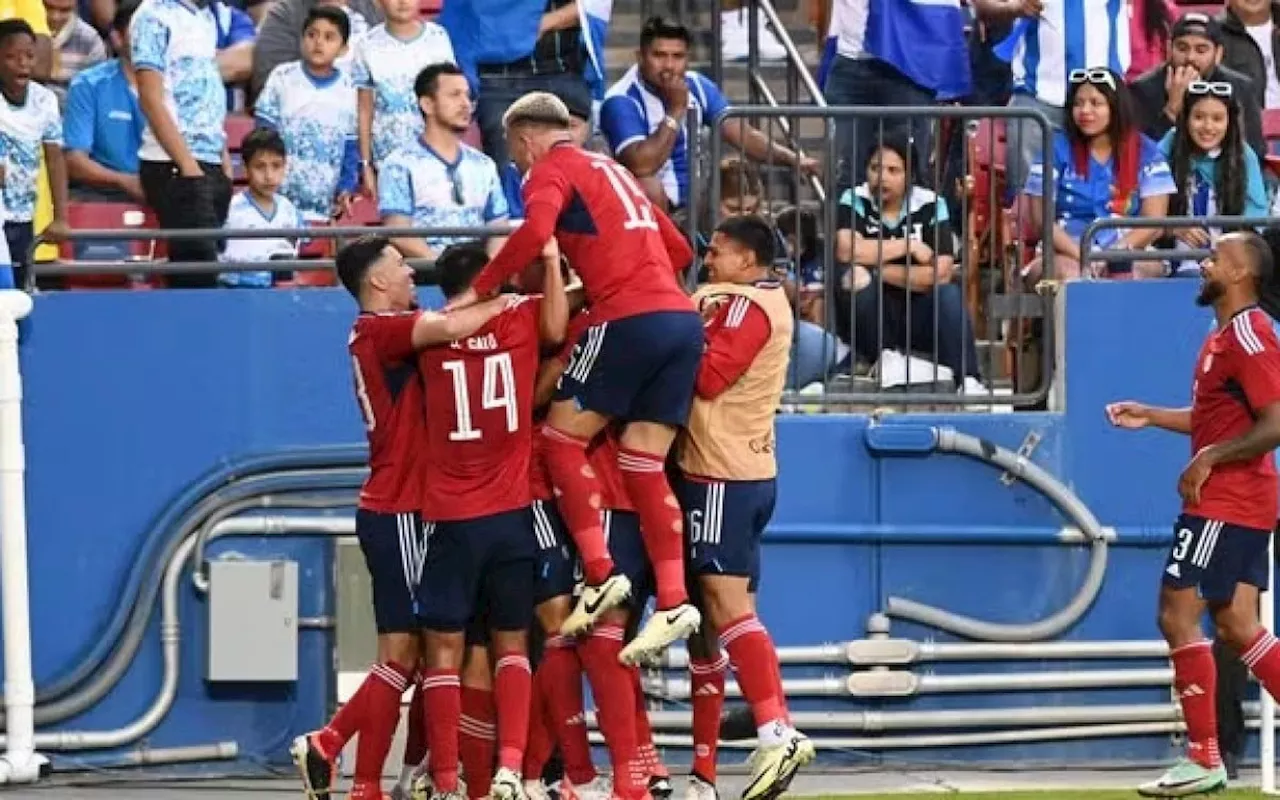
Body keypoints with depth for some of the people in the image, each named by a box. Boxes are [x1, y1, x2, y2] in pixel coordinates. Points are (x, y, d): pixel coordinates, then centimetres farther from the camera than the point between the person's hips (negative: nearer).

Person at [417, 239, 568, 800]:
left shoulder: (431, 337, -1)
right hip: (513, 515, 1)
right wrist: (550, 259, 6)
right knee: (511, 646, 11)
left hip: (450, 520, -1)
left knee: (444, 649, 3)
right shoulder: (522, 320, -3)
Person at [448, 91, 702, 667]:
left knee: (563, 436, 4)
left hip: (630, 320, -8)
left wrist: (478, 291, -13)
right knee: (643, 463, 7)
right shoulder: (612, 171, 28)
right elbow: (679, 250, 31)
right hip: (682, 318, 8)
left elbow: (535, 232, -19)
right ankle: (673, 601, -3)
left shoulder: (551, 170, 3)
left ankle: (600, 575, -3)